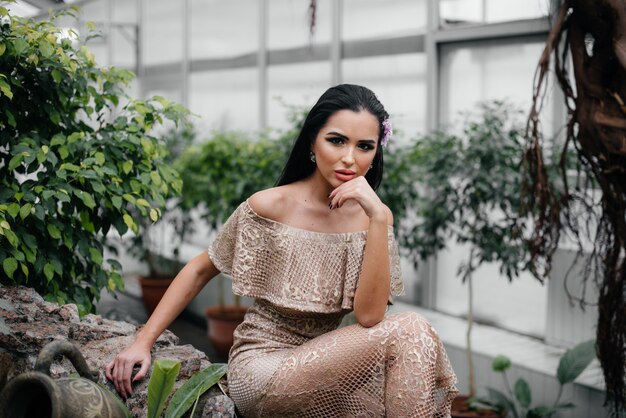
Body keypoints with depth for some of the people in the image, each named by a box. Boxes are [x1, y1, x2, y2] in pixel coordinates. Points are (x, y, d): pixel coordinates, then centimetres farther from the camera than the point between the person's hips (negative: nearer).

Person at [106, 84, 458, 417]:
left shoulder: (373, 217, -3)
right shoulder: (269, 207, -12)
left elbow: (369, 316, -16)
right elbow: (199, 271, 1)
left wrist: (379, 218, -24)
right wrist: (142, 343, -4)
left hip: (319, 363, 4)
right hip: (260, 372, -4)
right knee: (408, 331, -23)